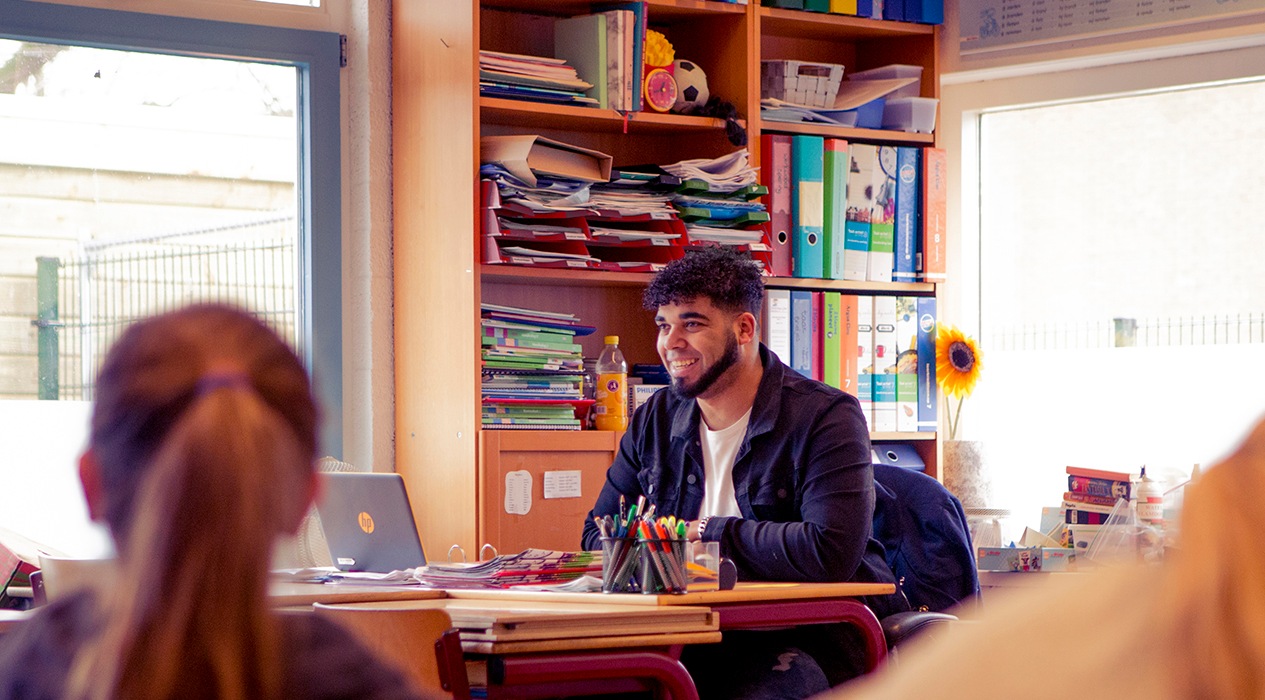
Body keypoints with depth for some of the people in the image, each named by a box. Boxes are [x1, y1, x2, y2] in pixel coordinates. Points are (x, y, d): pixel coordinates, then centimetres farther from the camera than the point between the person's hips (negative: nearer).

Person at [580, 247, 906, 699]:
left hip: (812, 641, -5)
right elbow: (599, 533, 16)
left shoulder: (827, 417, -9)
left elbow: (831, 552, -23)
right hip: (704, 638, 5)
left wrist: (707, 533, -11)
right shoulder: (656, 420, 11)